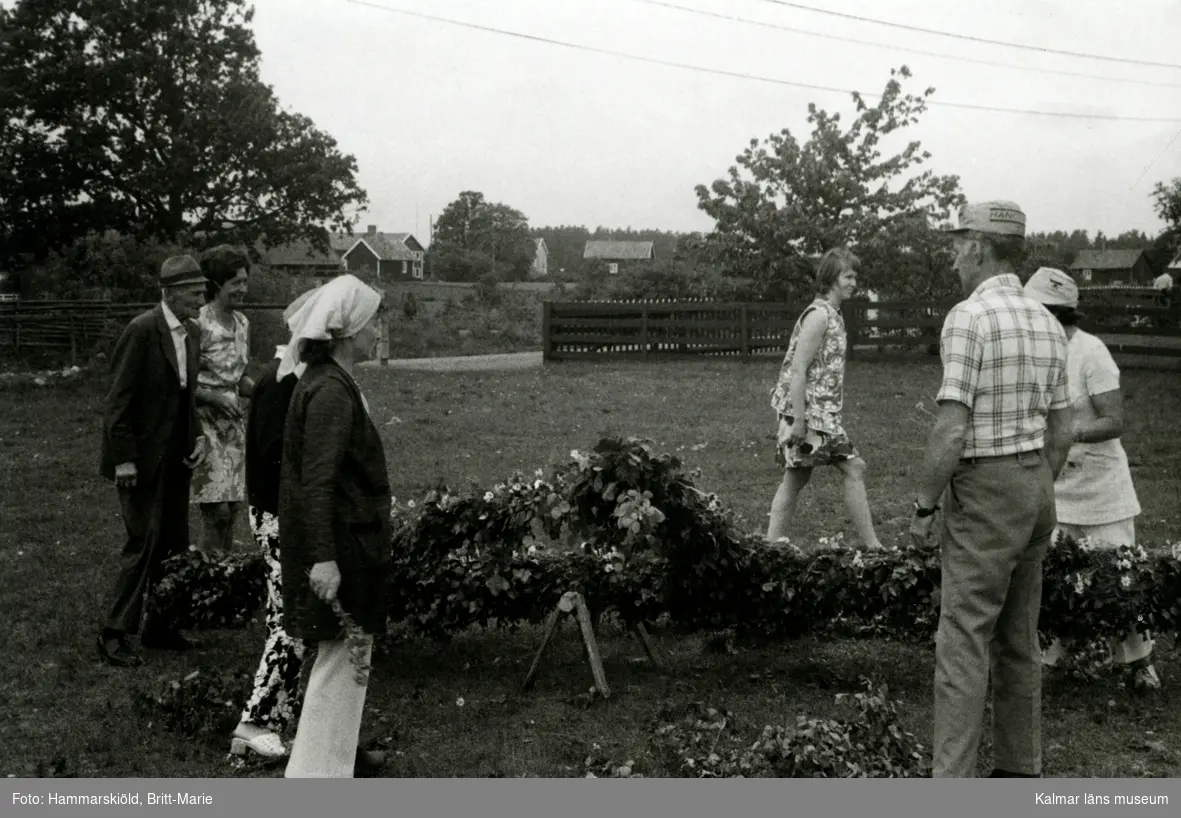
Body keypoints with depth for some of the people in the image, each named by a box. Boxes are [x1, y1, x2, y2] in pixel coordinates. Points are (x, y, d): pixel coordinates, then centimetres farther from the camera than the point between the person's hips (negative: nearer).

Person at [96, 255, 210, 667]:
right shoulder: (143, 330, -14)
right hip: (143, 457, -8)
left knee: (174, 545, 11)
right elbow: (118, 399, -16)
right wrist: (124, 458, -19)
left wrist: (198, 436, 5)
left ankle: (159, 627, 22)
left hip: (175, 458, 8)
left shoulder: (188, 337, 10)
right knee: (144, 544, -6)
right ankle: (115, 634, 5)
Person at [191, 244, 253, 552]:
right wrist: (214, 397, -20)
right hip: (204, 422, -7)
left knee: (233, 503, 9)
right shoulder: (198, 324, -14)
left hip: (234, 421, 7)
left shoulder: (242, 323, 8)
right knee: (217, 507, -9)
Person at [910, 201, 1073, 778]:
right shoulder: (1047, 324, 10)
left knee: (962, 643, -7)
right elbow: (1060, 433, 13)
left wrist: (923, 507, -11)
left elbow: (951, 431, -21)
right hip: (1036, 487, 8)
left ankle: (951, 781, -7)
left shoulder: (967, 317, -16)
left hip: (984, 494, -8)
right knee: (1018, 640, 15)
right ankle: (1018, 772, 23)